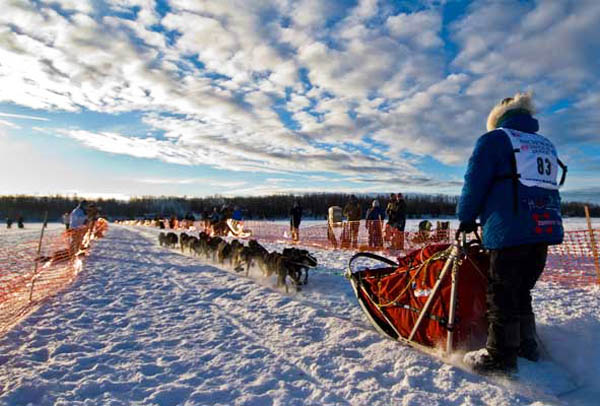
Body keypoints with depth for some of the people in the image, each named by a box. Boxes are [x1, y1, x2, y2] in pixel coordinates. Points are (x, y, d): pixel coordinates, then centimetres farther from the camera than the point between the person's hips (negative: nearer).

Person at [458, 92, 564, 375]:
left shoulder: (494, 139, 1)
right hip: (547, 226, 8)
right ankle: (527, 345, 27)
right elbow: (549, 187, 25)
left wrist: (466, 219, 7)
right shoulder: (546, 145, 23)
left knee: (502, 293, -1)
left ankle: (500, 356, 6)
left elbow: (475, 183, -5)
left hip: (510, 231, -7)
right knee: (522, 290, 18)